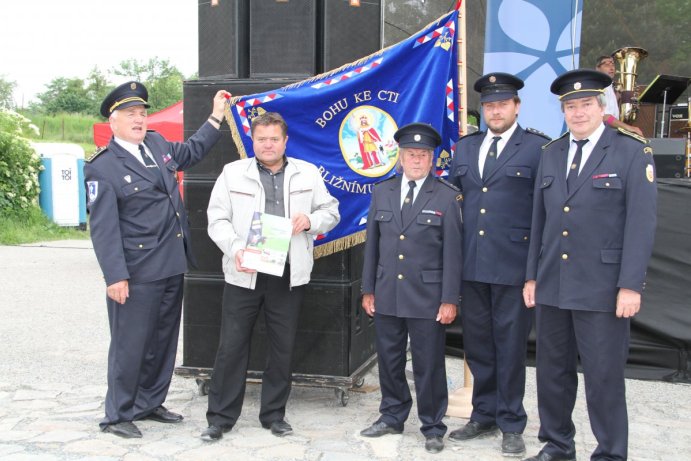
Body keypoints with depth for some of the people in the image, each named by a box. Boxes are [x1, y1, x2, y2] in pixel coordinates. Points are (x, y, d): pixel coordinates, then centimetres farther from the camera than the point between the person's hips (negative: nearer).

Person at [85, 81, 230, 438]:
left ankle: (149, 403, 33)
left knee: (163, 341, 17)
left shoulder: (158, 144, 10)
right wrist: (115, 276, -20)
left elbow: (191, 152, 31)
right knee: (130, 344, 1)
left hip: (172, 267, 8)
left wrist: (216, 118, 29)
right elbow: (102, 227, -15)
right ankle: (117, 415, 17)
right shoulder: (103, 167, -11)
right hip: (137, 273, -7)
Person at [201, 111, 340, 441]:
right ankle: (220, 416, 16)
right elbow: (217, 219, 1)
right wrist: (235, 248, -16)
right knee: (232, 346, 3)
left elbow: (331, 212, 12)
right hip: (244, 274, -1)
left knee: (283, 347, 9)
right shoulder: (233, 173, 4)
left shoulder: (307, 173, 9)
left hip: (289, 275, 2)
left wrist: (310, 220, -10)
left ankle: (274, 414, 25)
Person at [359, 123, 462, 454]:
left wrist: (449, 299, -8)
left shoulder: (447, 197, -3)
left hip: (427, 298, -3)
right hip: (387, 296, 4)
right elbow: (372, 244, 10)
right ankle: (392, 417, 31)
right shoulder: (382, 192, 8)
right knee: (389, 361, 14)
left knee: (429, 365, 4)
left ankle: (432, 427, 20)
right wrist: (368, 289, 8)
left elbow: (452, 251, -5)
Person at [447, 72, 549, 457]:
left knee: (511, 347, 5)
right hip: (472, 265, 5)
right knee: (477, 345, 14)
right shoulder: (465, 148, 12)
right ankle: (484, 415, 29)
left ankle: (512, 424, 20)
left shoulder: (539, 147, -4)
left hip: (514, 266, -5)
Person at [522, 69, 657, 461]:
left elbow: (641, 223, -10)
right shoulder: (552, 154, 12)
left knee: (604, 376, 2)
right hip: (552, 285, 5)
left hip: (602, 289, -5)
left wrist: (630, 286, -15)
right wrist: (532, 276, 10)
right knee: (553, 371, 14)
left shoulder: (632, 152, -4)